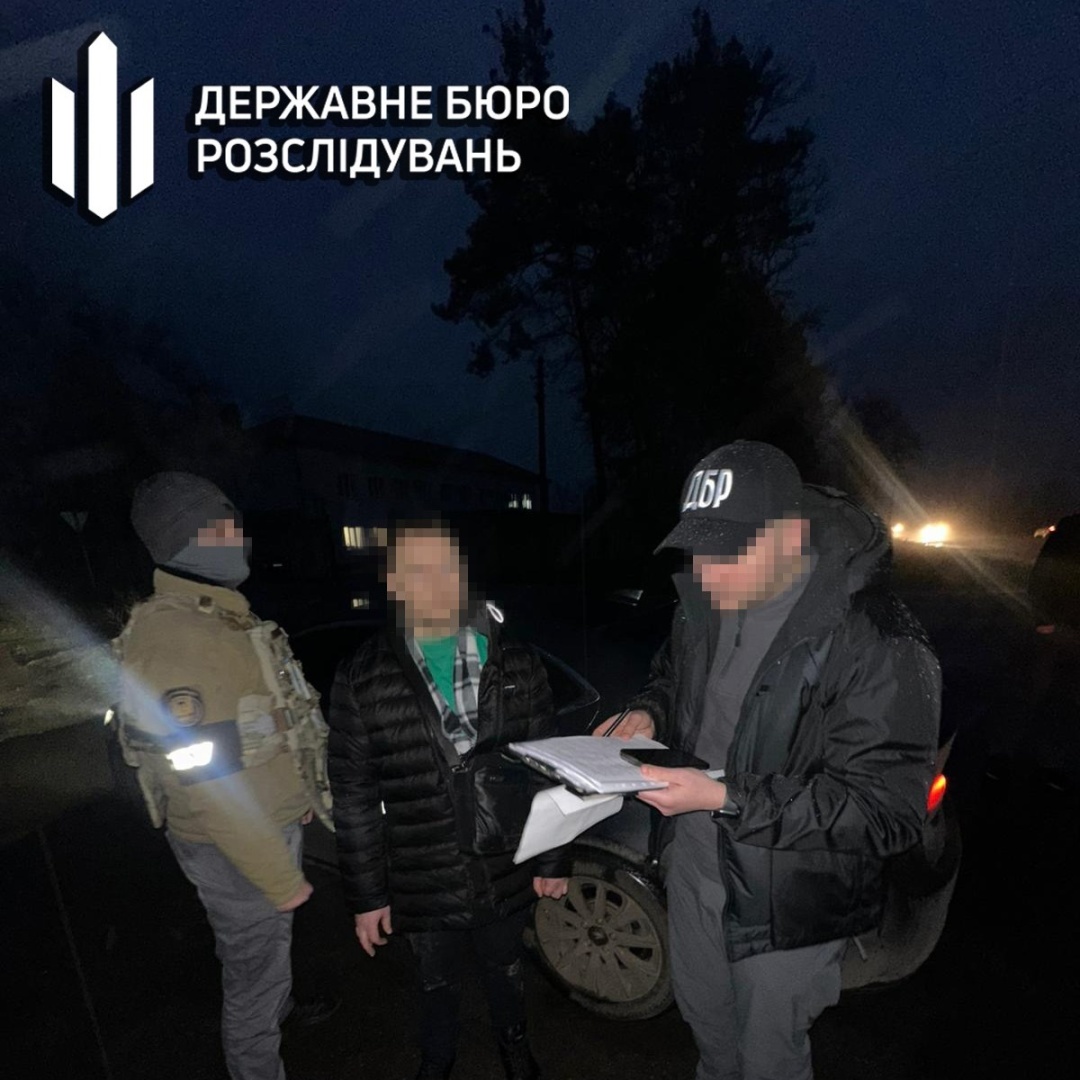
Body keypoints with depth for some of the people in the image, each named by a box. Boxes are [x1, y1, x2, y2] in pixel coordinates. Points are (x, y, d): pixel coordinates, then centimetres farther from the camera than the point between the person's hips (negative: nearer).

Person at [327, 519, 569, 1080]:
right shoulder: (363, 679, -12)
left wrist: (551, 860, 2)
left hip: (506, 875, 1)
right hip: (423, 887, -1)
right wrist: (366, 894, -3)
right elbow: (354, 798, -6)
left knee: (506, 971, 26)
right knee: (437, 986, 23)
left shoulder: (516, 664, -8)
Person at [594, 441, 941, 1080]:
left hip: (786, 906, -6)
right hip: (692, 866, 6)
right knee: (707, 1027, 31)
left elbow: (887, 811, -26)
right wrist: (649, 714, -11)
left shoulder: (876, 643, -29)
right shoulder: (708, 599, -8)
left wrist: (726, 798, -32)